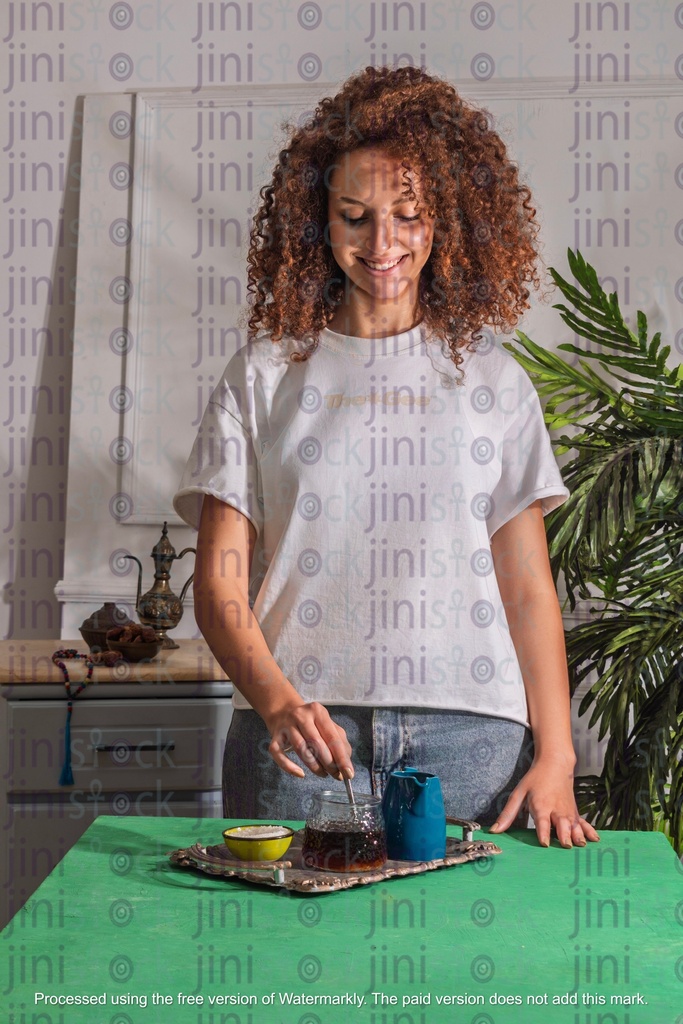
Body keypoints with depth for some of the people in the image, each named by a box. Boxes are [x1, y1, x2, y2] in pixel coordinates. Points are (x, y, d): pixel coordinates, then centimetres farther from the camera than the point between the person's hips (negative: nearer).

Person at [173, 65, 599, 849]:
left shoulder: (493, 380, 11)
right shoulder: (265, 375, 8)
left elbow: (528, 589, 9)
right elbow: (219, 586, 2)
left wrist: (555, 758, -2)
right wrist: (280, 704, -16)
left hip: (470, 730, 1)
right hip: (300, 733, -1)